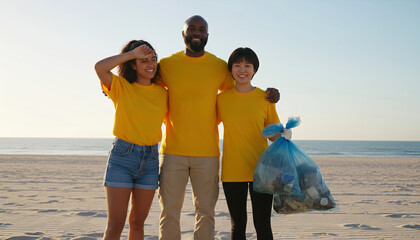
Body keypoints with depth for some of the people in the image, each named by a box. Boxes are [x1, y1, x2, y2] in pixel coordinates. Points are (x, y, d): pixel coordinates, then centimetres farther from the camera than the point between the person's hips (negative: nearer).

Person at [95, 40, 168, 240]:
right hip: (122, 156, -3)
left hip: (150, 159, 4)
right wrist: (132, 53, -15)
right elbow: (100, 67, -19)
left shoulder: (162, 93, 8)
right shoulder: (121, 87, -1)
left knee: (138, 222, 12)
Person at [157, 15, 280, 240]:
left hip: (207, 154, 1)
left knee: (205, 212, 7)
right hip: (172, 152, 0)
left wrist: (268, 95, 3)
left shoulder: (220, 66, 5)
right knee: (169, 211, 3)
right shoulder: (166, 64, 3)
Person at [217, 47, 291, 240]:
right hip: (231, 172, 1)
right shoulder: (222, 98, 4)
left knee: (262, 225, 0)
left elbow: (273, 134, 7)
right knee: (238, 224, 10)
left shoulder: (265, 98, 2)